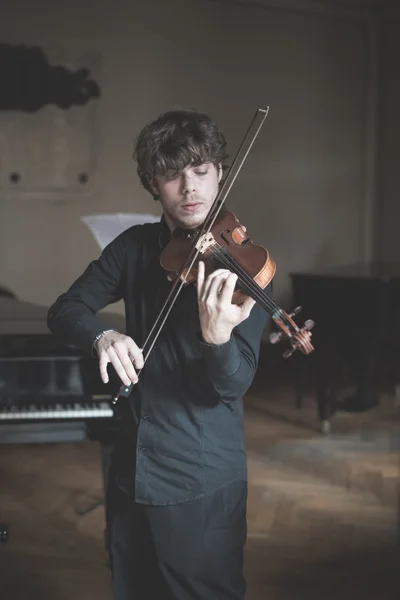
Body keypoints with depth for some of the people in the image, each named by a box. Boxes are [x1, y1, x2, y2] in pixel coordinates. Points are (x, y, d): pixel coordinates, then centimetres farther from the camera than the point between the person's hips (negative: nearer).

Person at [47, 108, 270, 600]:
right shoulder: (135, 246, 2)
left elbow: (234, 384, -18)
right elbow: (64, 311, 1)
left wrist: (217, 336, -40)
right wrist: (102, 336, -21)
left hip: (203, 482, -4)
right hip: (130, 467, 5)